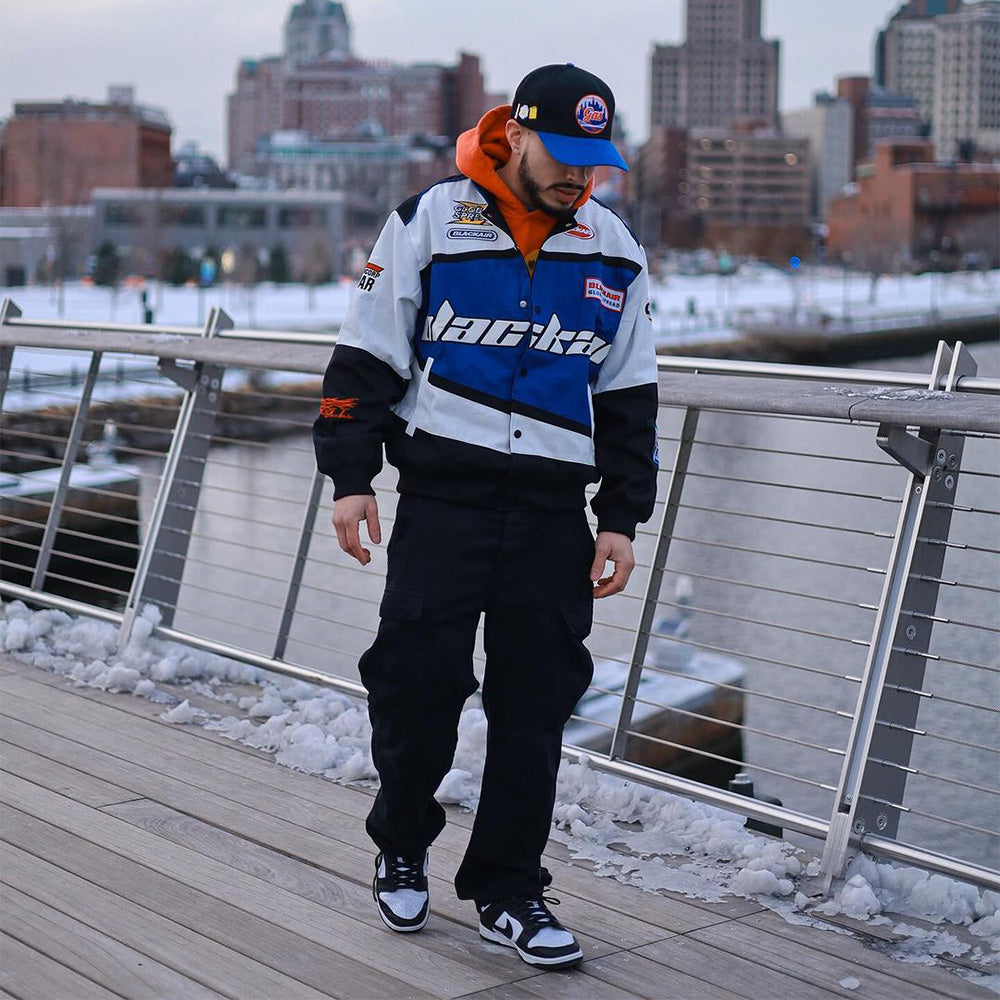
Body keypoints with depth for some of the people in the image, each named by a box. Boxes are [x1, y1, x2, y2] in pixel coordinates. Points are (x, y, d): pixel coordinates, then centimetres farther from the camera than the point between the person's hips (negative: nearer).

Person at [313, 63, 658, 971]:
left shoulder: (614, 255, 9)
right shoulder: (430, 224, -1)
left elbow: (630, 399, 13)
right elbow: (365, 356, 1)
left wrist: (623, 517, 8)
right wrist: (350, 476, -4)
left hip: (554, 511, 3)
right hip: (442, 495, -3)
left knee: (536, 705, 3)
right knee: (417, 681, -2)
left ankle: (507, 889, 16)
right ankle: (402, 847, 24)